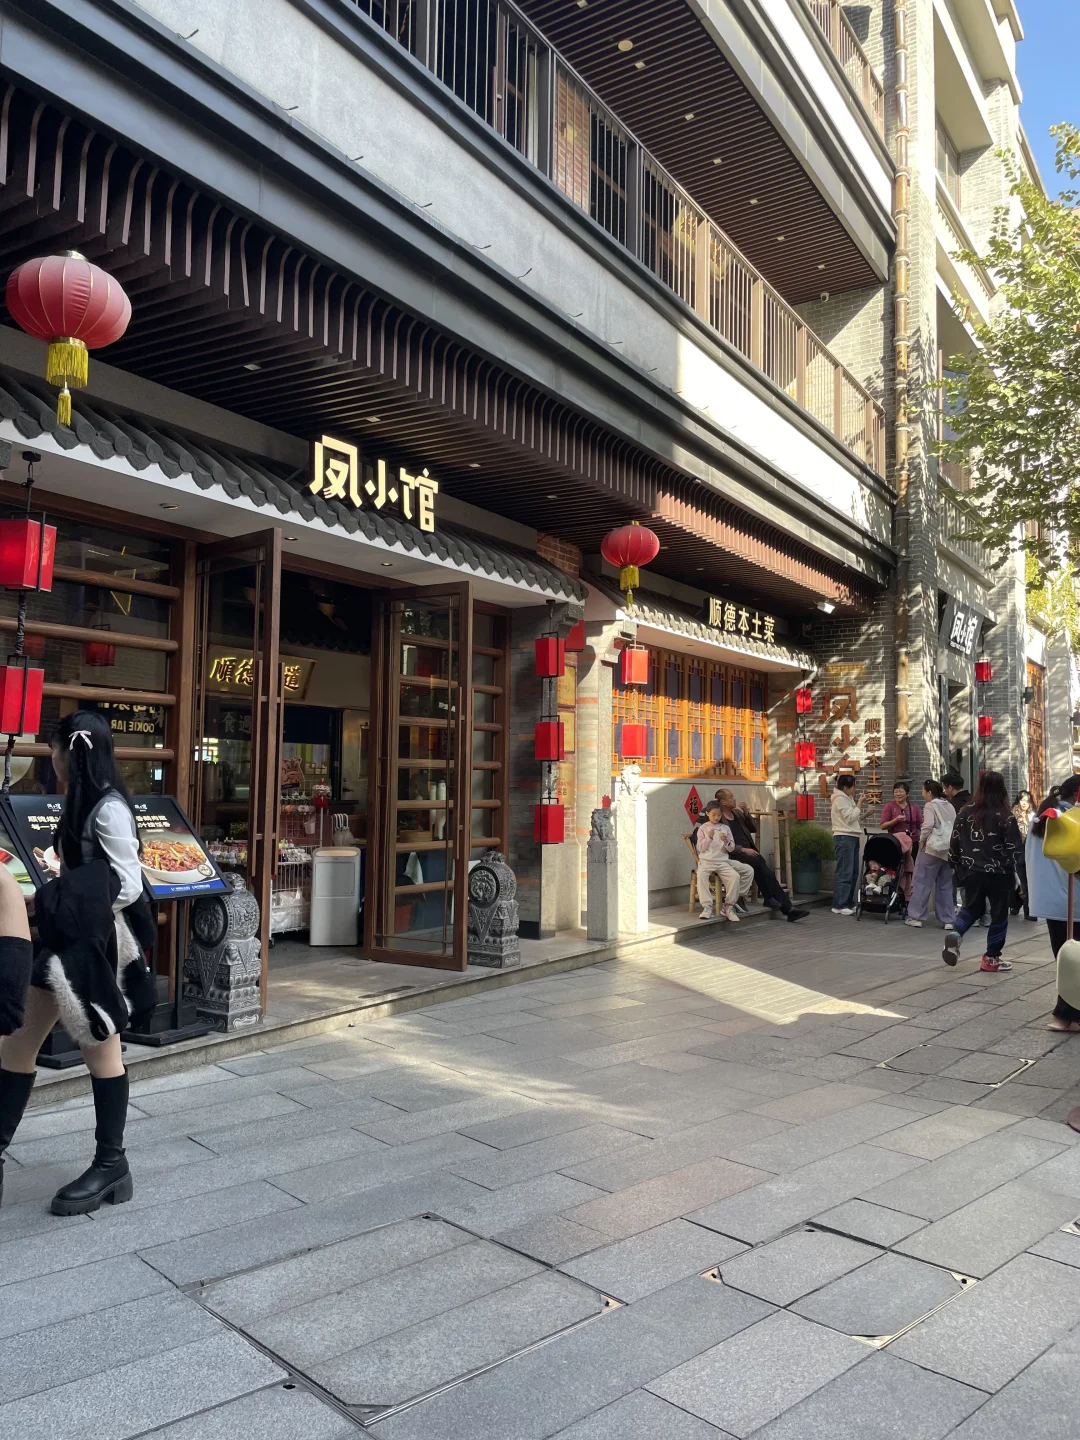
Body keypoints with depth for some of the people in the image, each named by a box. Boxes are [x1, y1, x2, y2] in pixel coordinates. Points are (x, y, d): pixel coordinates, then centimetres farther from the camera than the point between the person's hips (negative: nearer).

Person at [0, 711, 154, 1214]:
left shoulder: (109, 807, -17)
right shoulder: (80, 803, 11)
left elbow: (127, 886, -19)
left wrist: (44, 902, -19)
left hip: (94, 942, -9)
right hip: (67, 938, 9)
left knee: (100, 1052, 3)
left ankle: (111, 1167, 18)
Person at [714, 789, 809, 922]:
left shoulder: (737, 812, 18)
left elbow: (752, 829, 22)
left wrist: (747, 813, 6)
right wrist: (743, 849, -21)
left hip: (748, 851, 7)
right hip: (734, 855, -7)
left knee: (767, 871, -15)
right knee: (757, 861, -32)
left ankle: (788, 908, -20)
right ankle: (769, 897, -14)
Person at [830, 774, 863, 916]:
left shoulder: (847, 798, 19)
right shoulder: (840, 799, -10)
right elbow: (849, 818, -15)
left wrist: (860, 807, 8)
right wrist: (859, 805, -8)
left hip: (852, 838, 10)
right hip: (844, 838, -10)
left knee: (853, 872, 9)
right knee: (845, 872, -11)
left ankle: (848, 903, 13)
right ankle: (839, 905, -11)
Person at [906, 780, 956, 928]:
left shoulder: (930, 806, -7)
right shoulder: (950, 806, 15)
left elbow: (928, 825, -21)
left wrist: (922, 840, -9)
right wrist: (950, 841, 13)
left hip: (932, 848, -7)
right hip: (948, 850, 7)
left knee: (922, 882, 0)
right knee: (946, 885, 12)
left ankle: (916, 917, 2)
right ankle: (949, 919, 12)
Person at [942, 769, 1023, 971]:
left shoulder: (966, 812, 0)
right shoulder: (1005, 815, -10)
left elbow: (954, 842, 5)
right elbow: (1013, 847, -10)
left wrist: (958, 866, 16)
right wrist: (1011, 868, 7)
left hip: (972, 871, 3)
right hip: (999, 873, -3)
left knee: (971, 907, 20)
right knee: (999, 912, 10)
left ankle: (954, 933, -7)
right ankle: (991, 958, 14)